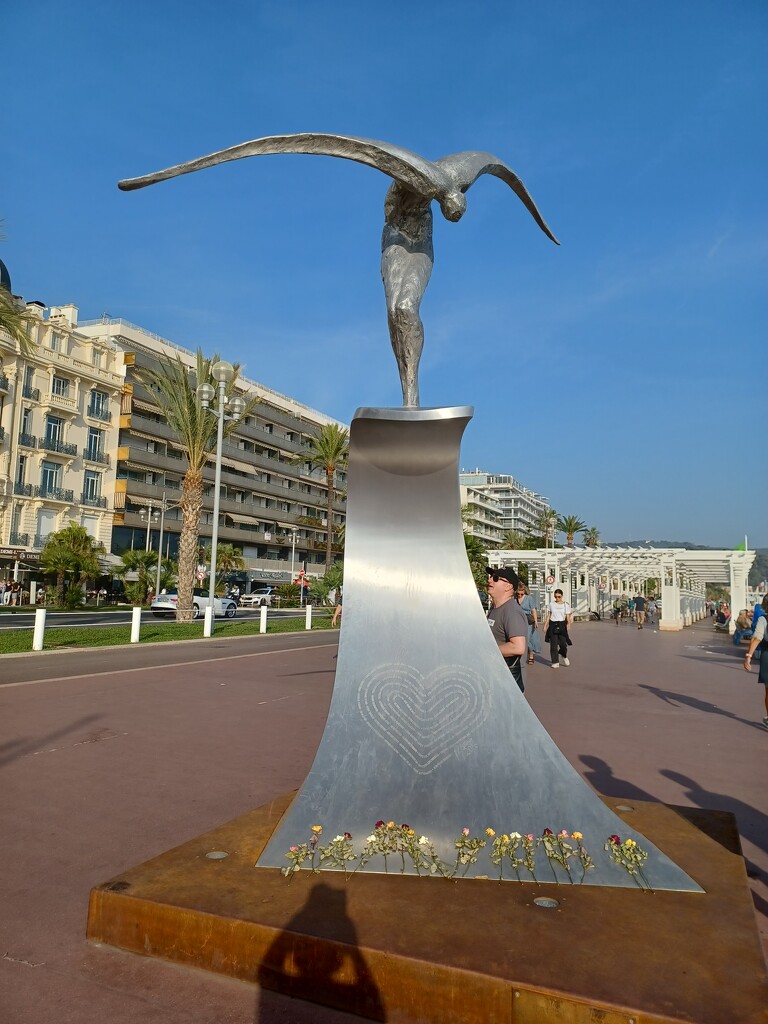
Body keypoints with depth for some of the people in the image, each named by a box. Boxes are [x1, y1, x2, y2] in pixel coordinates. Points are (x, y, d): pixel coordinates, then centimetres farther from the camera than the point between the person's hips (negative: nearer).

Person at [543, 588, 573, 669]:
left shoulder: (565, 605, 3)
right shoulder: (551, 604, 8)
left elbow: (568, 617, 1)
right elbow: (548, 615, 10)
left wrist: (568, 624, -16)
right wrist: (545, 625, 6)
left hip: (561, 625, -1)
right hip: (553, 625, 1)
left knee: (563, 644, -7)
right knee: (553, 644, -1)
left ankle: (564, 656, 26)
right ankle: (555, 662, 8)